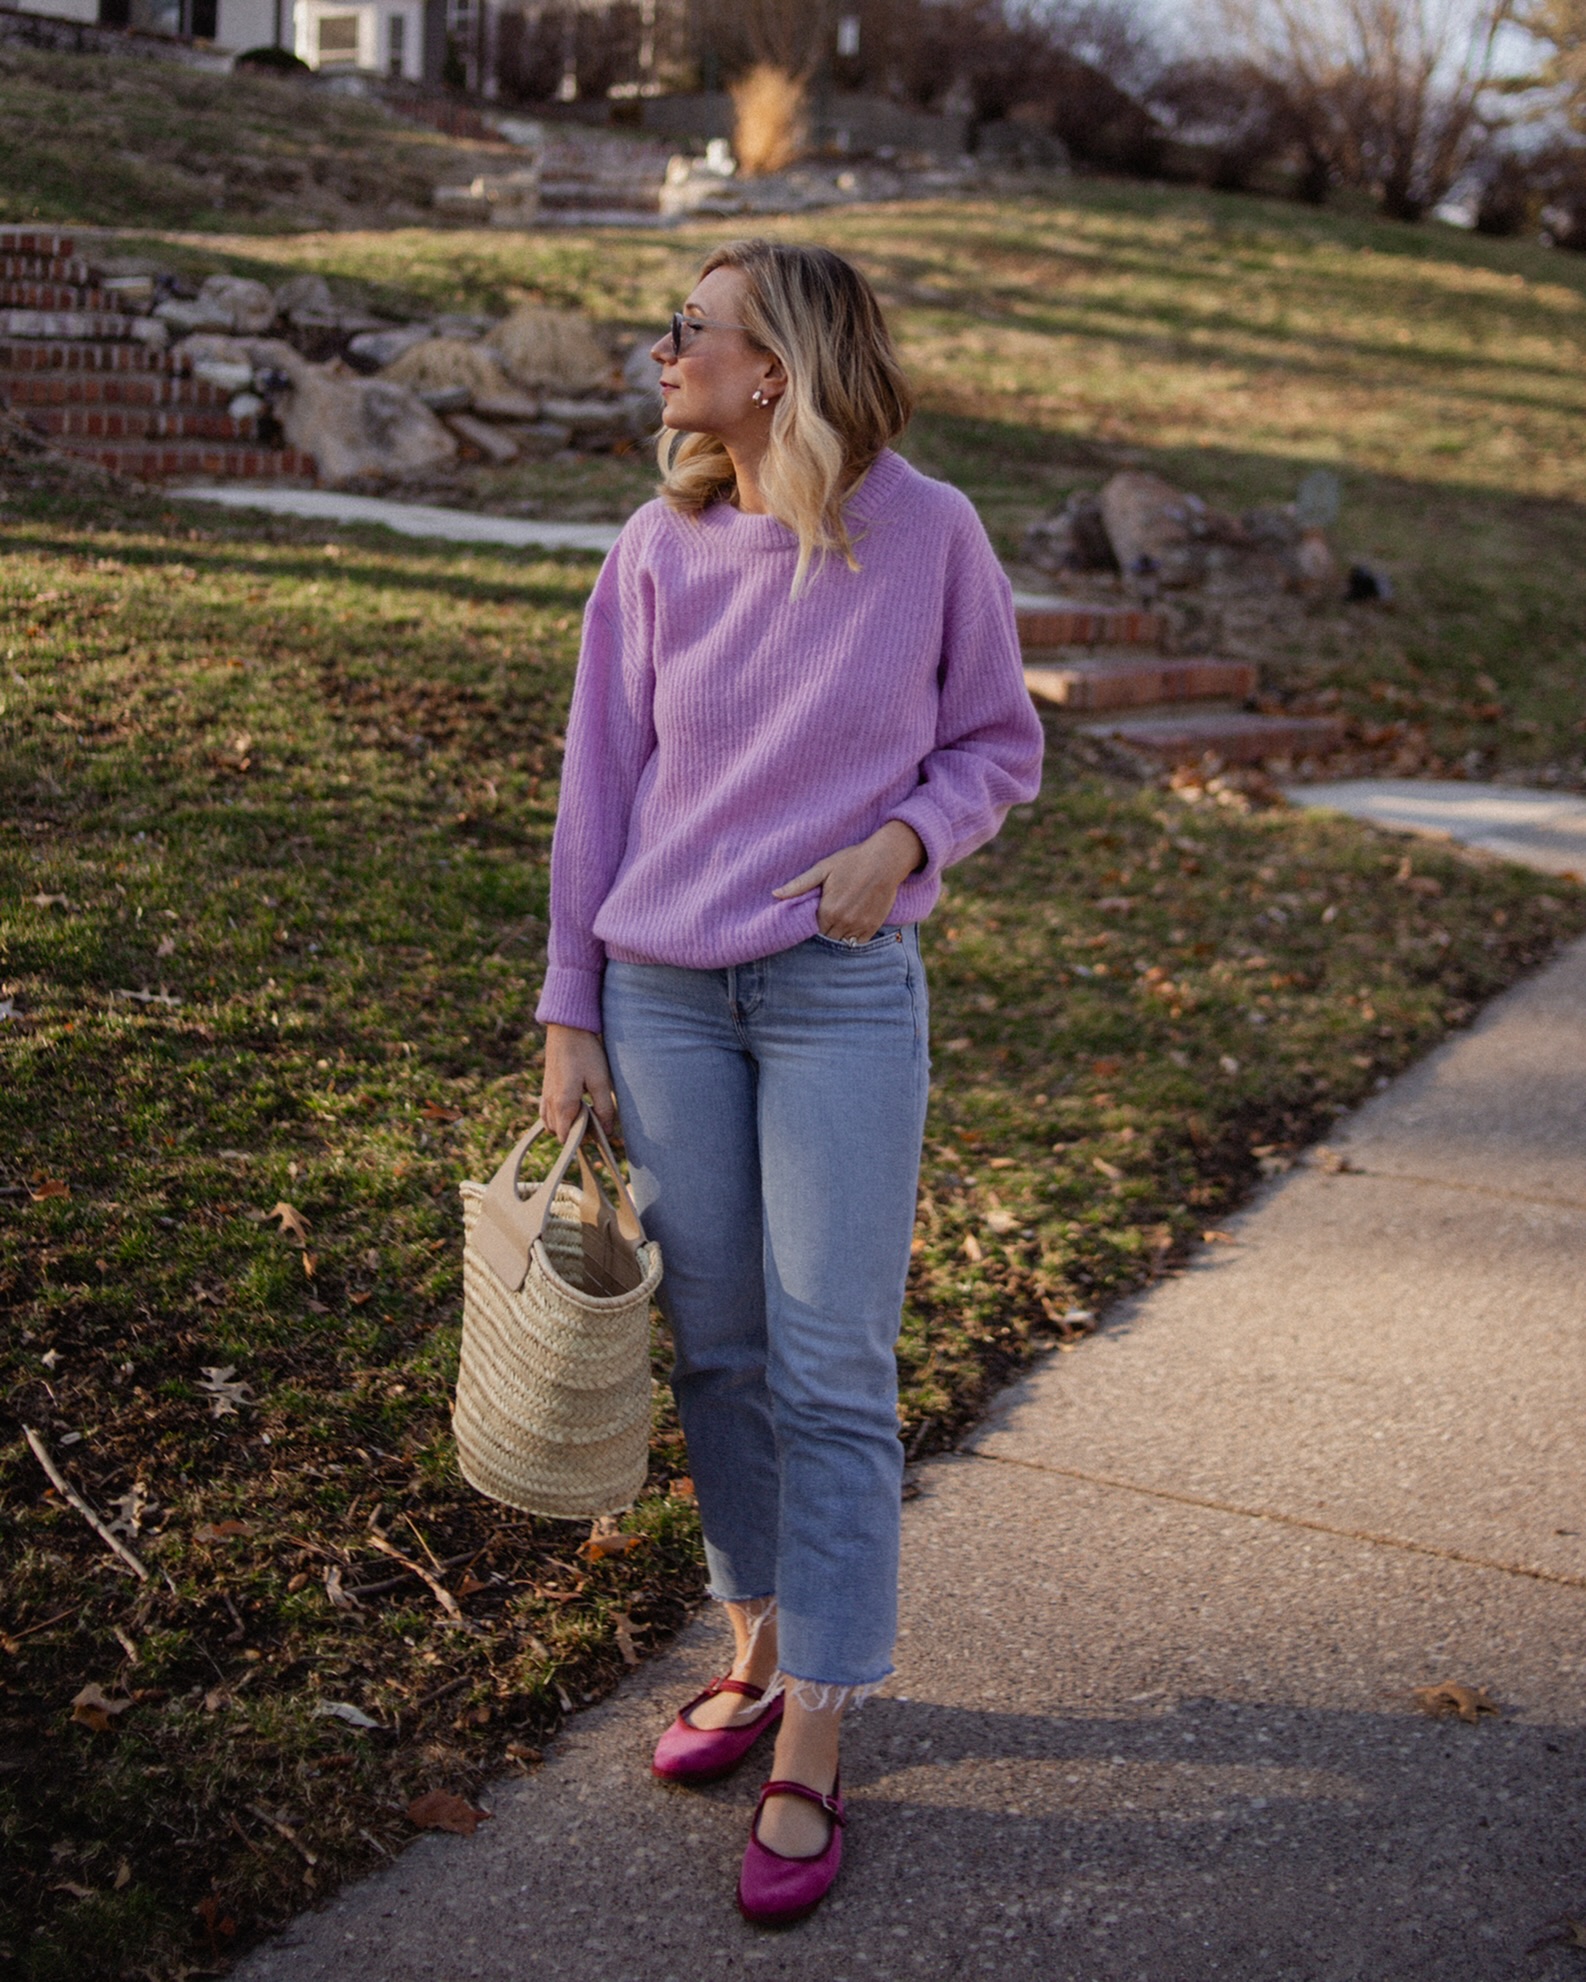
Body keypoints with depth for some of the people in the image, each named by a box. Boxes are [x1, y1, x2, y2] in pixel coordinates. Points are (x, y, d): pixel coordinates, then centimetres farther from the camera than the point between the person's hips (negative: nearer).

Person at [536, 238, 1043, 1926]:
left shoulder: (928, 535, -5)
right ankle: (764, 1655, 32)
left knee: (832, 1375, -1)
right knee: (716, 1349, 12)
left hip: (843, 996, -3)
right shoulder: (657, 551, 2)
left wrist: (904, 840, -15)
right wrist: (569, 1017, 4)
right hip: (665, 997, 3)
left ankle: (809, 1760, 9)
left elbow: (999, 745, 6)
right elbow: (599, 789, 6)